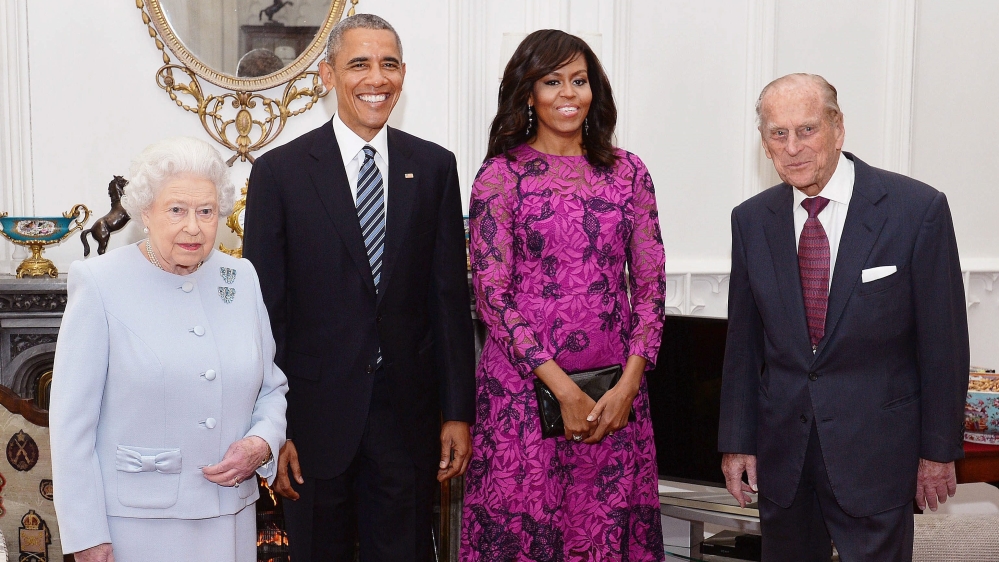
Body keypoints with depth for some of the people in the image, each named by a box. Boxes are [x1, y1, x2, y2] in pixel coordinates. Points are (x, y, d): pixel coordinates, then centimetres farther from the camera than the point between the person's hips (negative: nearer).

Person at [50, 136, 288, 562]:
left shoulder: (242, 279, 4)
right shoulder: (100, 284, -8)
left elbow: (272, 387, 12)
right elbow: (72, 419, -8)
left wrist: (262, 443, -8)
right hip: (136, 522, -4)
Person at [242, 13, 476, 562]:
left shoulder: (434, 167, 2)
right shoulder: (279, 172, -4)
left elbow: (450, 296, 3)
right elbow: (265, 307, -4)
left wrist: (458, 412, 2)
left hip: (408, 414, 2)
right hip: (317, 415, -2)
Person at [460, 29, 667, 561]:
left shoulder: (627, 171, 8)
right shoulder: (501, 175, -1)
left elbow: (650, 283, 6)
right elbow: (491, 293, -7)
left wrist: (628, 384, -5)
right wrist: (564, 388, -12)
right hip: (524, 387, -2)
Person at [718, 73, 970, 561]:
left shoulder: (918, 209, -9)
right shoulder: (751, 220, 1)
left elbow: (943, 338, -5)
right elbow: (743, 340, 6)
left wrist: (939, 449, -3)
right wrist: (736, 441, 4)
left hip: (875, 448, -3)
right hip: (781, 444, 3)